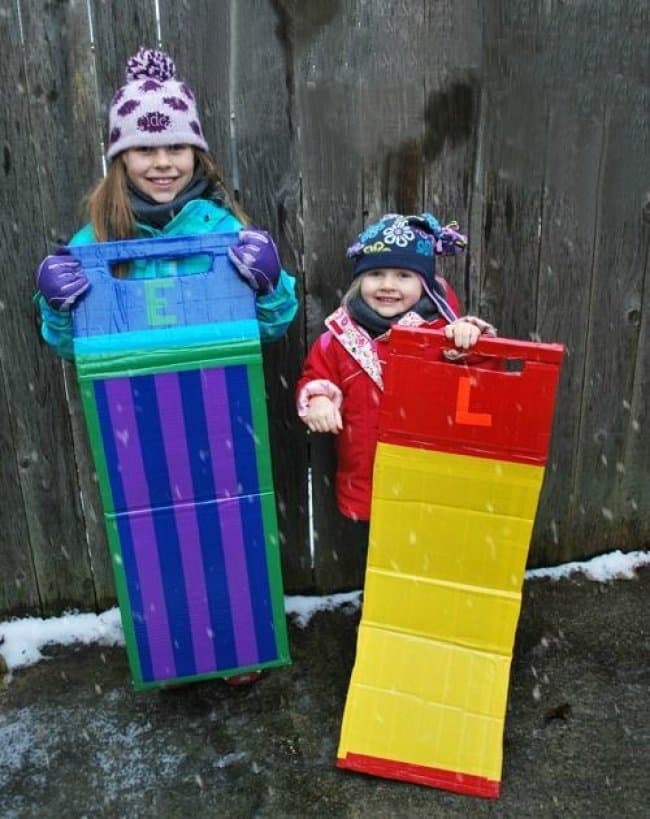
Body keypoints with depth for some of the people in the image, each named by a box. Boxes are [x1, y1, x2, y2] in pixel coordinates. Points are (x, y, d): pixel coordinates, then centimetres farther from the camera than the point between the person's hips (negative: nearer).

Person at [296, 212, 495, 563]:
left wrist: (470, 333, -32)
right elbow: (315, 377, 5)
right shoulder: (340, 336, -2)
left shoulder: (442, 329, -6)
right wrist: (318, 399, -18)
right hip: (363, 486, 2)